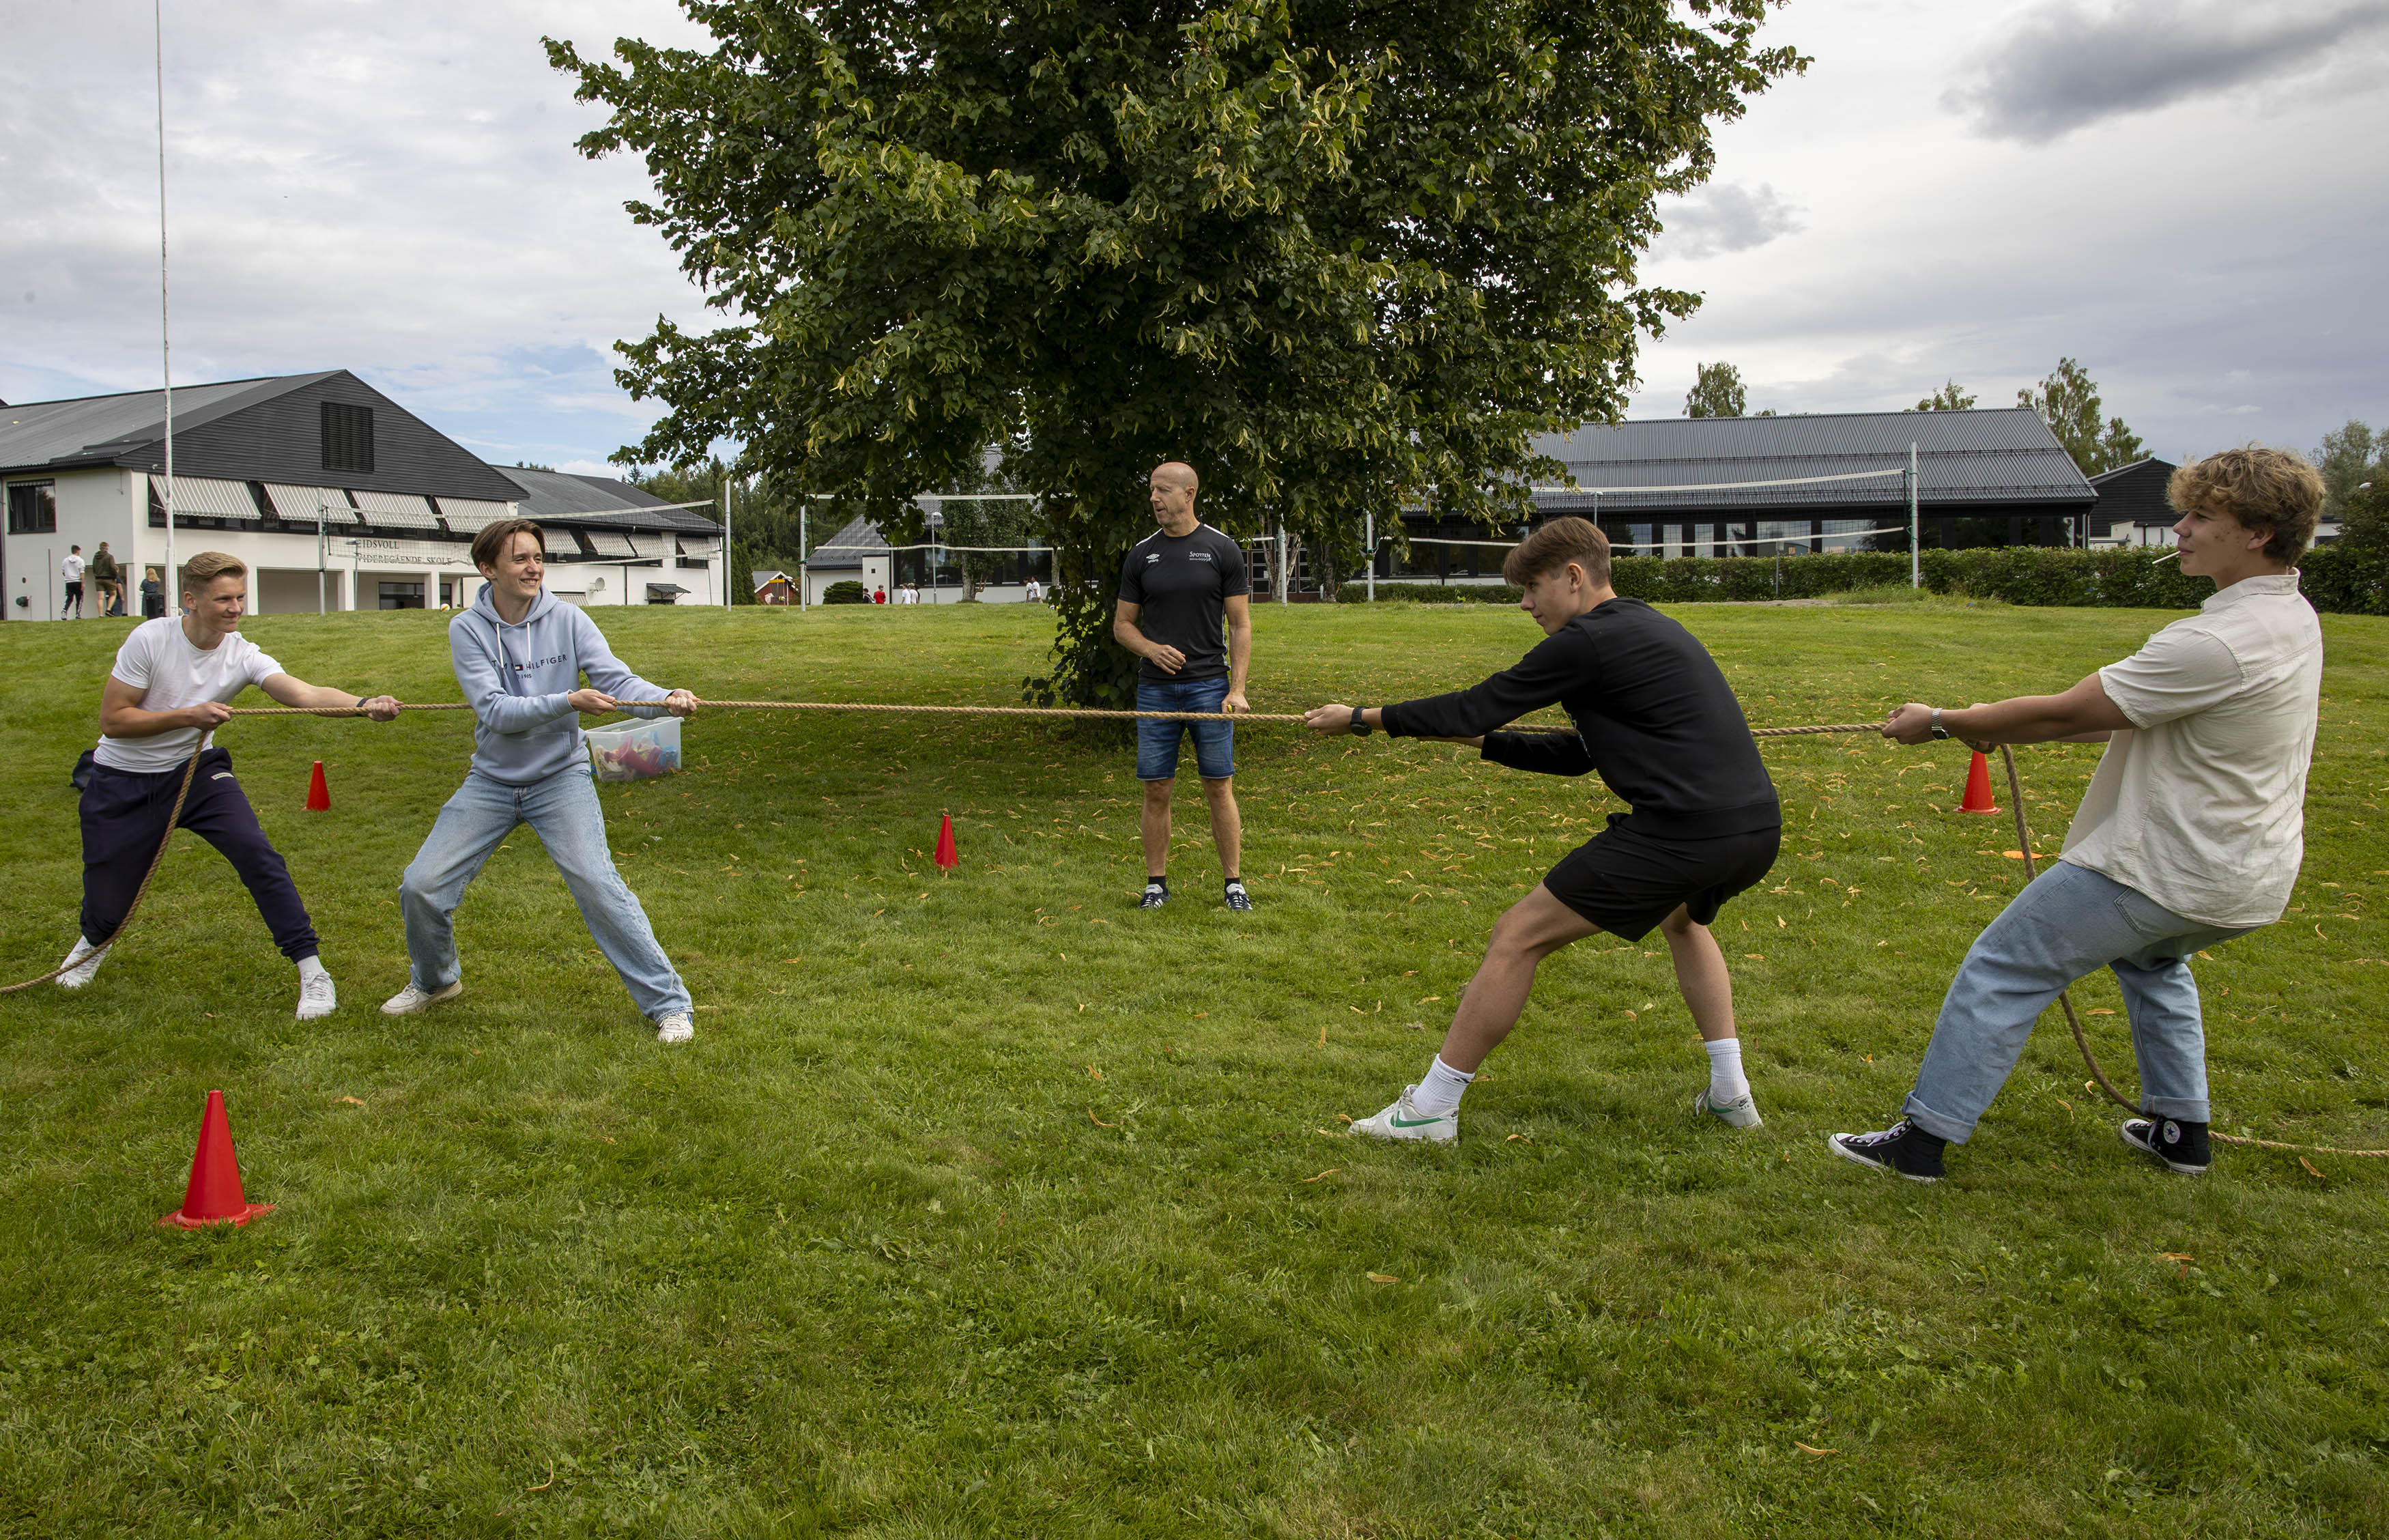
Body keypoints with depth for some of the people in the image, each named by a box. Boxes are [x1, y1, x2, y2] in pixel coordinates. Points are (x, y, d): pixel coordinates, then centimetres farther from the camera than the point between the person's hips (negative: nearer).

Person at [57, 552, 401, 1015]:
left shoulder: (243, 655, -15)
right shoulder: (150, 639, -20)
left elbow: (305, 693, -33)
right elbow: (111, 720, -16)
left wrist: (363, 704, -51)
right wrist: (188, 716, -27)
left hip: (197, 769, 1)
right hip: (123, 784, -1)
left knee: (257, 854, -22)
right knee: (108, 902, 7)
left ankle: (312, 972, -15)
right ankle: (95, 941, 48)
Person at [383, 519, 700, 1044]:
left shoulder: (568, 620, -6)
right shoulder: (467, 630, -7)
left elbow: (616, 680, -16)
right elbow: (495, 710, -18)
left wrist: (666, 700, -37)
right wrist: (569, 701, -32)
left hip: (560, 778, -2)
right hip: (491, 781, 2)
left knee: (598, 884, -17)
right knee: (421, 886, 1)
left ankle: (668, 1003, -8)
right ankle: (435, 980, 32)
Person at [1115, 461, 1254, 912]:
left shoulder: (1222, 550, 1)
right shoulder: (1141, 554, 8)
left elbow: (1241, 626, 1)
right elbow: (1122, 623, 13)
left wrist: (1237, 689, -9)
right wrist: (1152, 649, -8)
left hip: (1209, 685, -2)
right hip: (1156, 688, 2)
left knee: (1219, 788, 1)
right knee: (1156, 790, 4)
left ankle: (1233, 882, 11)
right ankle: (1156, 883, 15)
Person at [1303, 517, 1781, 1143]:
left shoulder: (1588, 640, -7)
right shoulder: (1650, 628, 22)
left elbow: (1475, 708, -3)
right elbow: (1578, 754, 27)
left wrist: (1361, 717, 6)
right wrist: (1481, 740, 25)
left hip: (1682, 830, -10)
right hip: (1758, 827, 10)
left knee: (1517, 938, 0)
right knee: (1683, 918, 40)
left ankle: (1430, 1108, 8)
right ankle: (1730, 1092, 35)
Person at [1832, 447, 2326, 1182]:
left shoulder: (2215, 644, -27)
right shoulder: (2291, 616, 5)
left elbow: (2066, 714, -22)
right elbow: (2130, 718, 10)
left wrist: (1942, 723, -9)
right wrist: (2002, 728, 7)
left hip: (2163, 870, -10)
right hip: (2253, 875, 10)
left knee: (2002, 970, 0)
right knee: (2151, 959, 36)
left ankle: (1924, 1137, 4)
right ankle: (2181, 1128, 39)